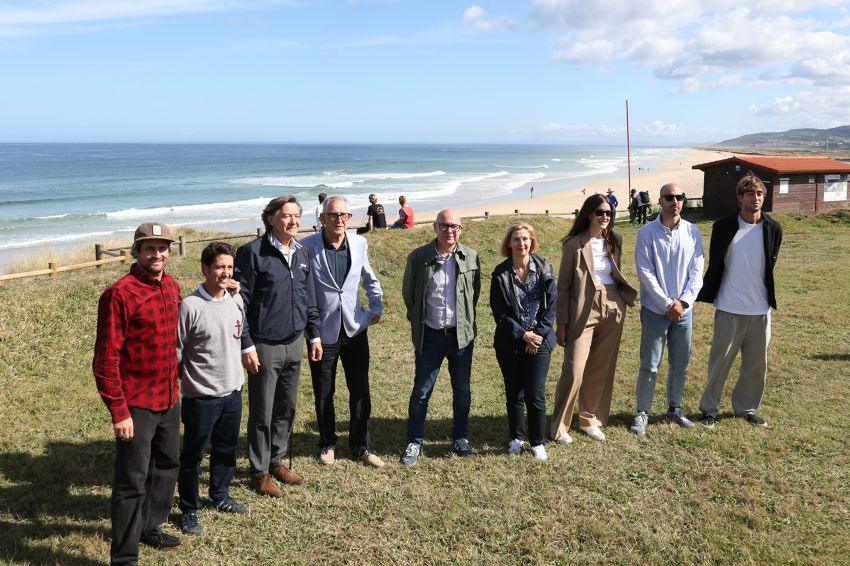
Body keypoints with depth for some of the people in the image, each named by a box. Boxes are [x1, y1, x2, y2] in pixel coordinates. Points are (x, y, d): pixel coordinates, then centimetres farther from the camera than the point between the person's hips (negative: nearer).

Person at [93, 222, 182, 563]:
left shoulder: (171, 287, 5)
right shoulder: (119, 294, -17)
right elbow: (105, 360, -17)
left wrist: (174, 386, 16)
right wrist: (118, 412, -18)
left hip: (169, 400, 8)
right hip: (136, 406, -8)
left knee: (166, 466, 21)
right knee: (132, 481, 1)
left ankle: (150, 528, 41)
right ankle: (124, 556, 16)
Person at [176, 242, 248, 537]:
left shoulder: (237, 300, 2)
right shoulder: (190, 306, -17)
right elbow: (176, 352, -11)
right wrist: (174, 389, -7)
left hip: (233, 391, 6)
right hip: (201, 395, -6)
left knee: (227, 448, 21)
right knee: (193, 454, 8)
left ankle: (219, 495, 41)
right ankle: (189, 510, 25)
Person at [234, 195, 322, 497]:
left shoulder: (302, 254, 8)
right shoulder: (252, 252, -12)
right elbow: (239, 302, -12)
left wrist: (314, 335, 14)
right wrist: (246, 345, -15)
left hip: (294, 344, 6)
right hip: (264, 346, -6)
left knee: (287, 408, 15)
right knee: (262, 413, 5)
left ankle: (277, 462, 32)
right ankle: (260, 473, 20)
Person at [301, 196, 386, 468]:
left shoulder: (359, 243, 0)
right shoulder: (308, 247, -12)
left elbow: (370, 278, 14)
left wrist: (377, 306, 5)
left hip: (355, 328, 3)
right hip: (324, 331, -2)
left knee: (360, 390, 9)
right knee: (324, 393, 12)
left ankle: (361, 446, 24)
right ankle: (327, 443, 32)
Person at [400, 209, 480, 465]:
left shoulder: (471, 257, -4)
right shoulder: (418, 257, -9)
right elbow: (408, 293, 4)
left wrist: (465, 319, 11)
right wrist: (418, 322, 9)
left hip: (462, 334, 2)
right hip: (430, 335, -1)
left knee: (462, 390, 13)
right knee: (421, 391, 6)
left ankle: (460, 438, 31)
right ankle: (415, 442, 20)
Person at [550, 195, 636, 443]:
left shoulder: (615, 240, 7)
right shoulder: (574, 243, -7)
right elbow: (563, 285, -5)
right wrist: (561, 323, -7)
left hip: (612, 309, 5)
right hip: (583, 311, -5)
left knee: (601, 370, 10)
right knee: (574, 371, -7)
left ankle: (590, 420, 26)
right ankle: (560, 426, 8)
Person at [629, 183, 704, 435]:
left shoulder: (693, 232, 2)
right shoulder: (647, 233, -7)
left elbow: (697, 271, 1)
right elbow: (645, 273, -11)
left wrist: (683, 302, -10)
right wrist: (667, 304, -13)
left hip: (684, 309, 3)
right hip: (655, 309, -3)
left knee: (680, 364, 13)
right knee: (649, 365, 1)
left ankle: (675, 408, 29)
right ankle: (642, 412, 14)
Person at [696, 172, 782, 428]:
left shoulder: (773, 228, 0)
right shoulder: (723, 226, -6)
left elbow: (770, 266, 12)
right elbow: (714, 264, 3)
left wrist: (766, 294, 15)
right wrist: (709, 295, 4)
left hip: (760, 309, 3)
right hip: (729, 308, -3)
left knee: (757, 364, 11)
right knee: (720, 361, 4)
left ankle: (746, 408, 27)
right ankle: (709, 408, 18)